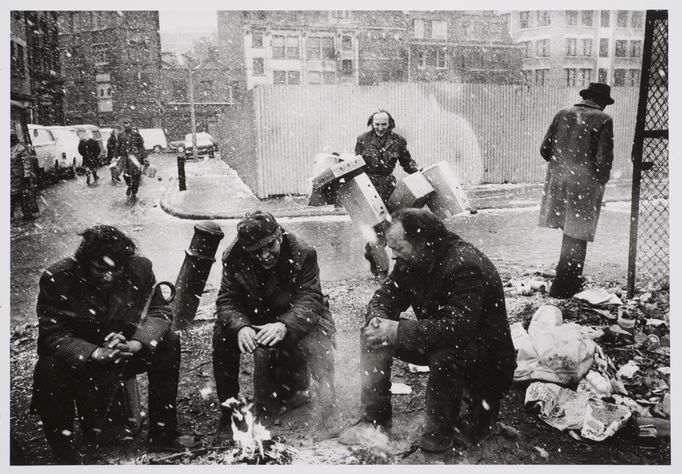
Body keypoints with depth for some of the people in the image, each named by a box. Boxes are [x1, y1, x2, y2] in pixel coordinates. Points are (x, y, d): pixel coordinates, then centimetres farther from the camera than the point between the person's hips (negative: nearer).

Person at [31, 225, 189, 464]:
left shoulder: (140, 268, -15)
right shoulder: (56, 278, -22)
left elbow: (160, 311, -10)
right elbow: (53, 335, -21)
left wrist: (137, 344, -31)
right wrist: (96, 354, -38)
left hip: (126, 349, 3)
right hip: (76, 357, -2)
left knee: (169, 342, -20)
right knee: (49, 371, -33)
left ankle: (162, 432, -6)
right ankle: (65, 455, -10)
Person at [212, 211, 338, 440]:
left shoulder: (303, 254, -22)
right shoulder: (234, 258, -14)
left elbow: (310, 300, -29)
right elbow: (227, 300, -18)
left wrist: (284, 326, -49)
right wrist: (240, 327, -41)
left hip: (295, 320, -2)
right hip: (253, 320, 3)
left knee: (317, 345, -32)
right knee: (223, 333, -23)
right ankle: (228, 412, -6)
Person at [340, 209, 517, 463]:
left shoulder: (465, 266, -30)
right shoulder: (411, 261, -5)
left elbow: (458, 328, -39)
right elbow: (386, 296, 2)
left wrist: (398, 331, -41)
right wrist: (378, 319, -22)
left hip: (485, 354, -8)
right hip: (435, 342, 8)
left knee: (444, 356, -39)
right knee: (373, 334, -4)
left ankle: (437, 444, -16)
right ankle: (376, 418, 6)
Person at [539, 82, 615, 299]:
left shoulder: (563, 113, 5)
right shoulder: (603, 120, -8)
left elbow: (545, 149, 4)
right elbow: (603, 159, -13)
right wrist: (601, 180, 3)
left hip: (558, 180, 5)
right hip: (585, 183, -4)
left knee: (569, 231, 17)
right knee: (577, 235, 5)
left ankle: (571, 280, 29)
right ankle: (564, 286, 10)